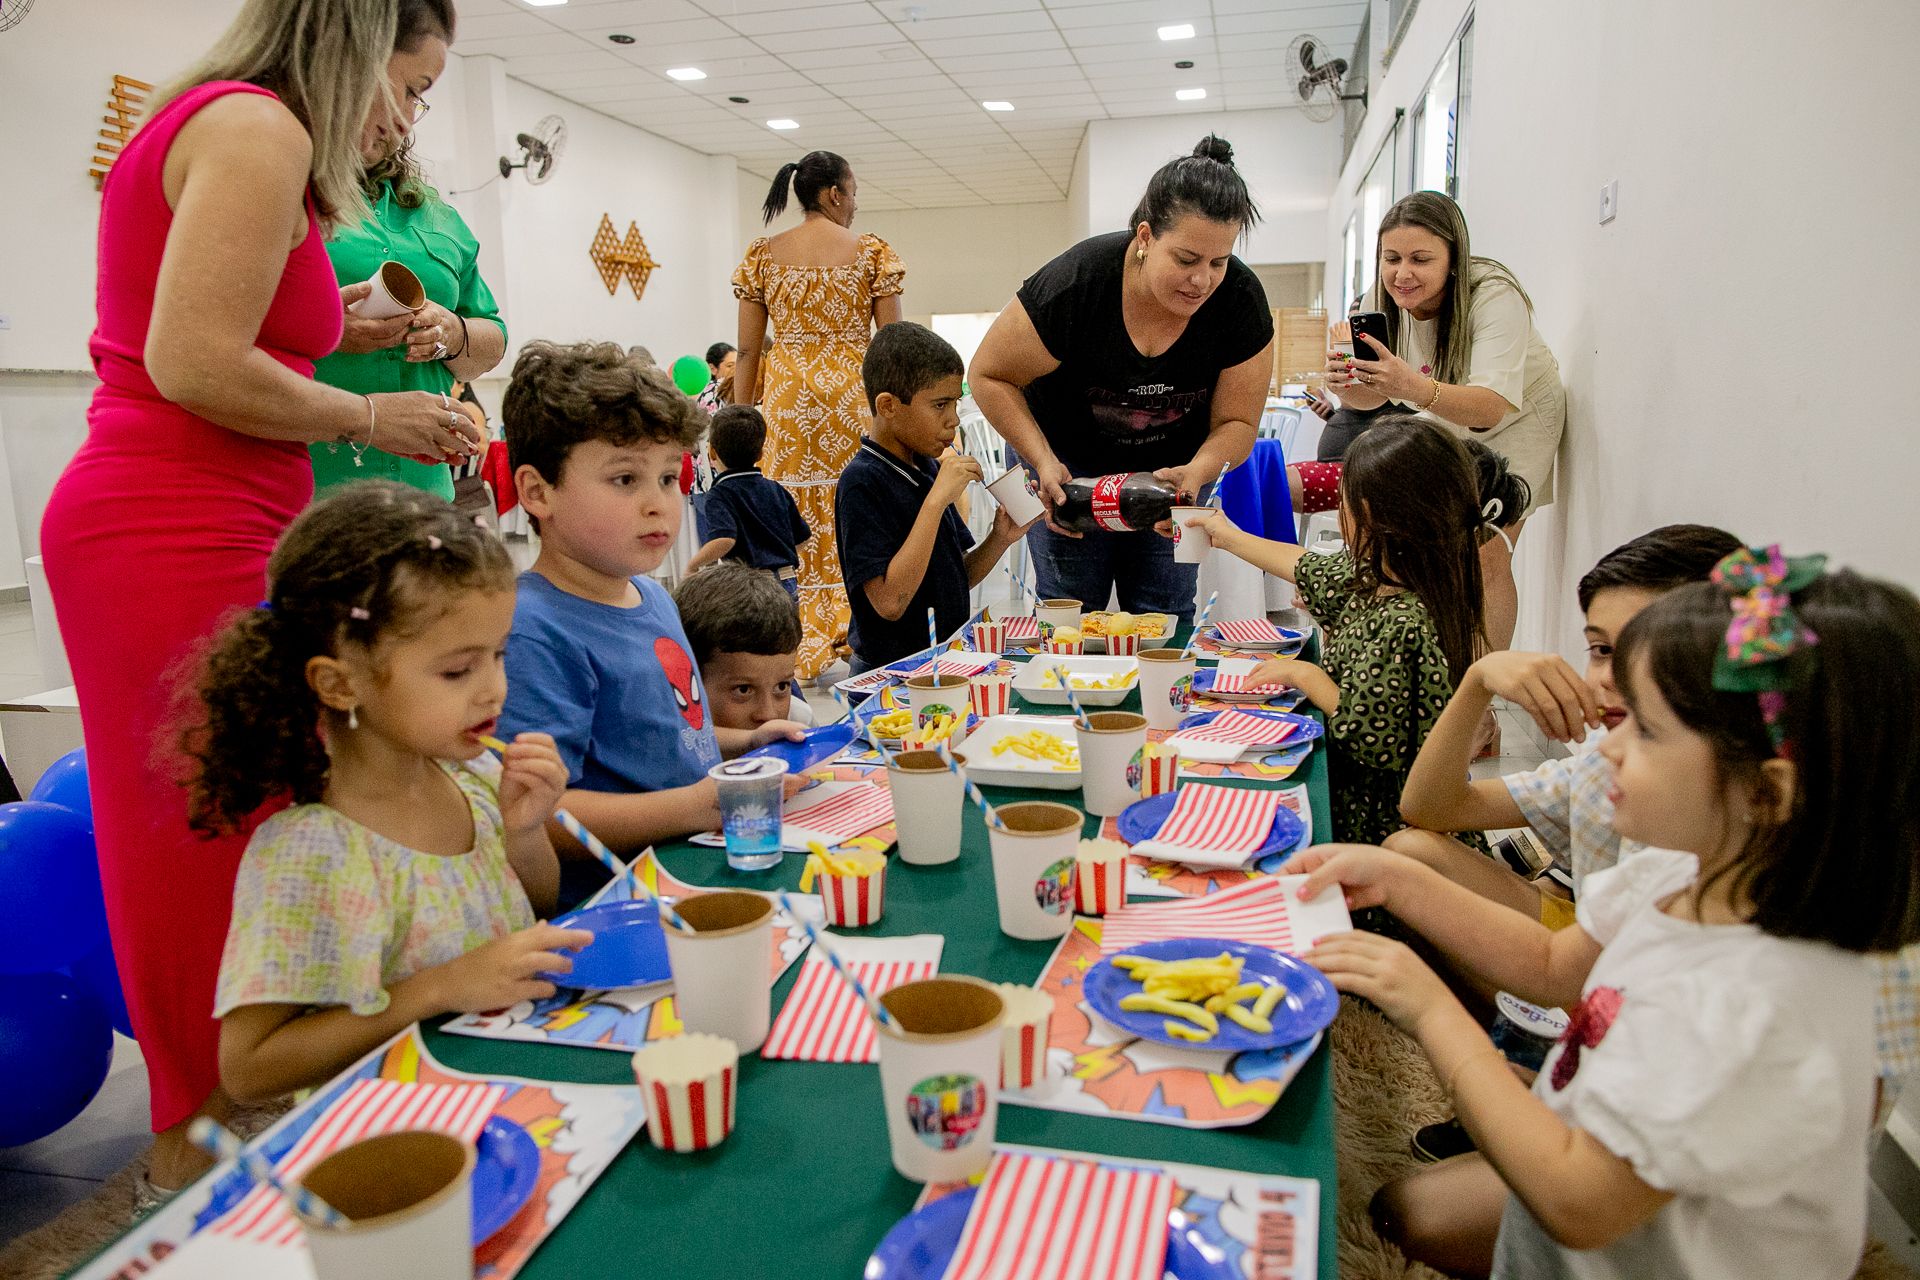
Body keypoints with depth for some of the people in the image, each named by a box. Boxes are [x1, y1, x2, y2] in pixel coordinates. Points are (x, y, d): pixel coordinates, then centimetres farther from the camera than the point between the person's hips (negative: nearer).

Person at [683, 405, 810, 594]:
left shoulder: (720, 494, -8)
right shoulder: (775, 490, 10)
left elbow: (724, 539, -26)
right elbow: (802, 537, 14)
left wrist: (693, 564, -11)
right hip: (788, 585, 6)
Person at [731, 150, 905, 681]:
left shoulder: (762, 255, 7)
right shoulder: (872, 252, 1)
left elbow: (748, 350, 6)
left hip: (786, 398, 2)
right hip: (852, 397, -2)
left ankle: (800, 649, 8)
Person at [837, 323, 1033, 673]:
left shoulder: (929, 467, 9)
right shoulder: (861, 482, -14)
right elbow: (890, 602, -23)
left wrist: (1000, 539, -5)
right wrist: (936, 500, -23)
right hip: (891, 674, -7)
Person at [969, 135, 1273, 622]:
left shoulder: (1240, 298, -21)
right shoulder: (1075, 282, -29)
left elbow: (1237, 423, -11)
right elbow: (989, 376, -15)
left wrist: (1196, 472, -33)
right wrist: (1044, 461, -25)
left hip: (1173, 468, 2)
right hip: (1067, 461, -2)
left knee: (1164, 615, 1)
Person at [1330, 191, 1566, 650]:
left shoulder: (1494, 297, -33)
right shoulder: (1382, 302, -17)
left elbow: (1493, 406, -44)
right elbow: (1374, 395, -12)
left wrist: (1416, 388, -62)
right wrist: (1346, 386, -37)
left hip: (1517, 419, -5)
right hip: (1441, 424, 5)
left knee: (1485, 555, -16)